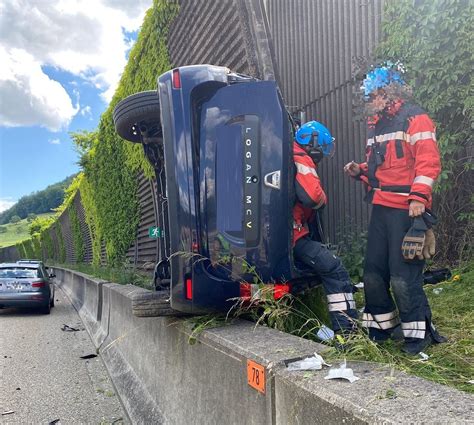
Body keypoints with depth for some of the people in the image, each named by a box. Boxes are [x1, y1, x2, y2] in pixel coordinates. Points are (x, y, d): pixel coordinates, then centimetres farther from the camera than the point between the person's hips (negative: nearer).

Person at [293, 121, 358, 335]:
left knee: (328, 263, 21)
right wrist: (323, 199, -1)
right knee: (334, 269, -10)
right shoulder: (301, 160, -10)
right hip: (293, 236, -10)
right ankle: (347, 327, -10)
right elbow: (312, 196, -24)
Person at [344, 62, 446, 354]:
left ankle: (420, 332, 10)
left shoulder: (415, 119, -6)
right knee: (374, 271, 11)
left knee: (403, 275, -7)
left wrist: (418, 198, -23)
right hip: (381, 208, 9)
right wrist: (361, 171, 8)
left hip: (407, 209, -8)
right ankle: (381, 328, 25)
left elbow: (429, 162, -14)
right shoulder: (377, 124, 20)